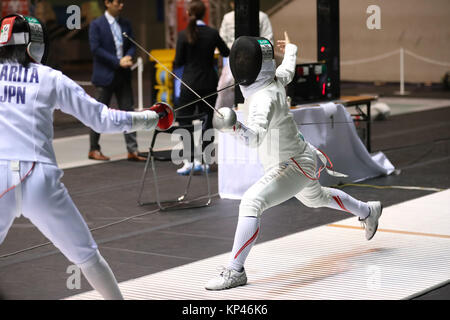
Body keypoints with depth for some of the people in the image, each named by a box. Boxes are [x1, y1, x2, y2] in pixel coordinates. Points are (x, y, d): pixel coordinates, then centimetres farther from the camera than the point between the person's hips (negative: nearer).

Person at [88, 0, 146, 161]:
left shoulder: (125, 24, 11)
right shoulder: (96, 25, -6)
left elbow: (132, 45, 13)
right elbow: (95, 48, -13)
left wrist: (128, 57, -10)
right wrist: (118, 62, -17)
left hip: (123, 75, 5)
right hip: (105, 75, -5)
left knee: (128, 112, 1)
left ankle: (132, 150, 1)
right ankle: (93, 150, 13)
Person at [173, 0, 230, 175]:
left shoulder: (183, 35, -10)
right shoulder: (213, 33, -3)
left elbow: (178, 62, -7)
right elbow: (226, 53, 12)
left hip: (190, 82, -3)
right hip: (210, 82, 3)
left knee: (184, 121, 4)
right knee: (207, 121, 11)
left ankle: (189, 161, -5)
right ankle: (203, 160, 10)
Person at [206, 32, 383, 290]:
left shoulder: (264, 97, -32)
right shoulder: (275, 80, -7)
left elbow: (256, 137, -49)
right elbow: (288, 72, 18)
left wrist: (233, 126, -68)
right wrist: (291, 50, 38)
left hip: (294, 167, -10)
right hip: (300, 160, 10)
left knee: (251, 204, -27)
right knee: (316, 198, 37)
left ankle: (235, 271, -25)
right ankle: (369, 212, 60)